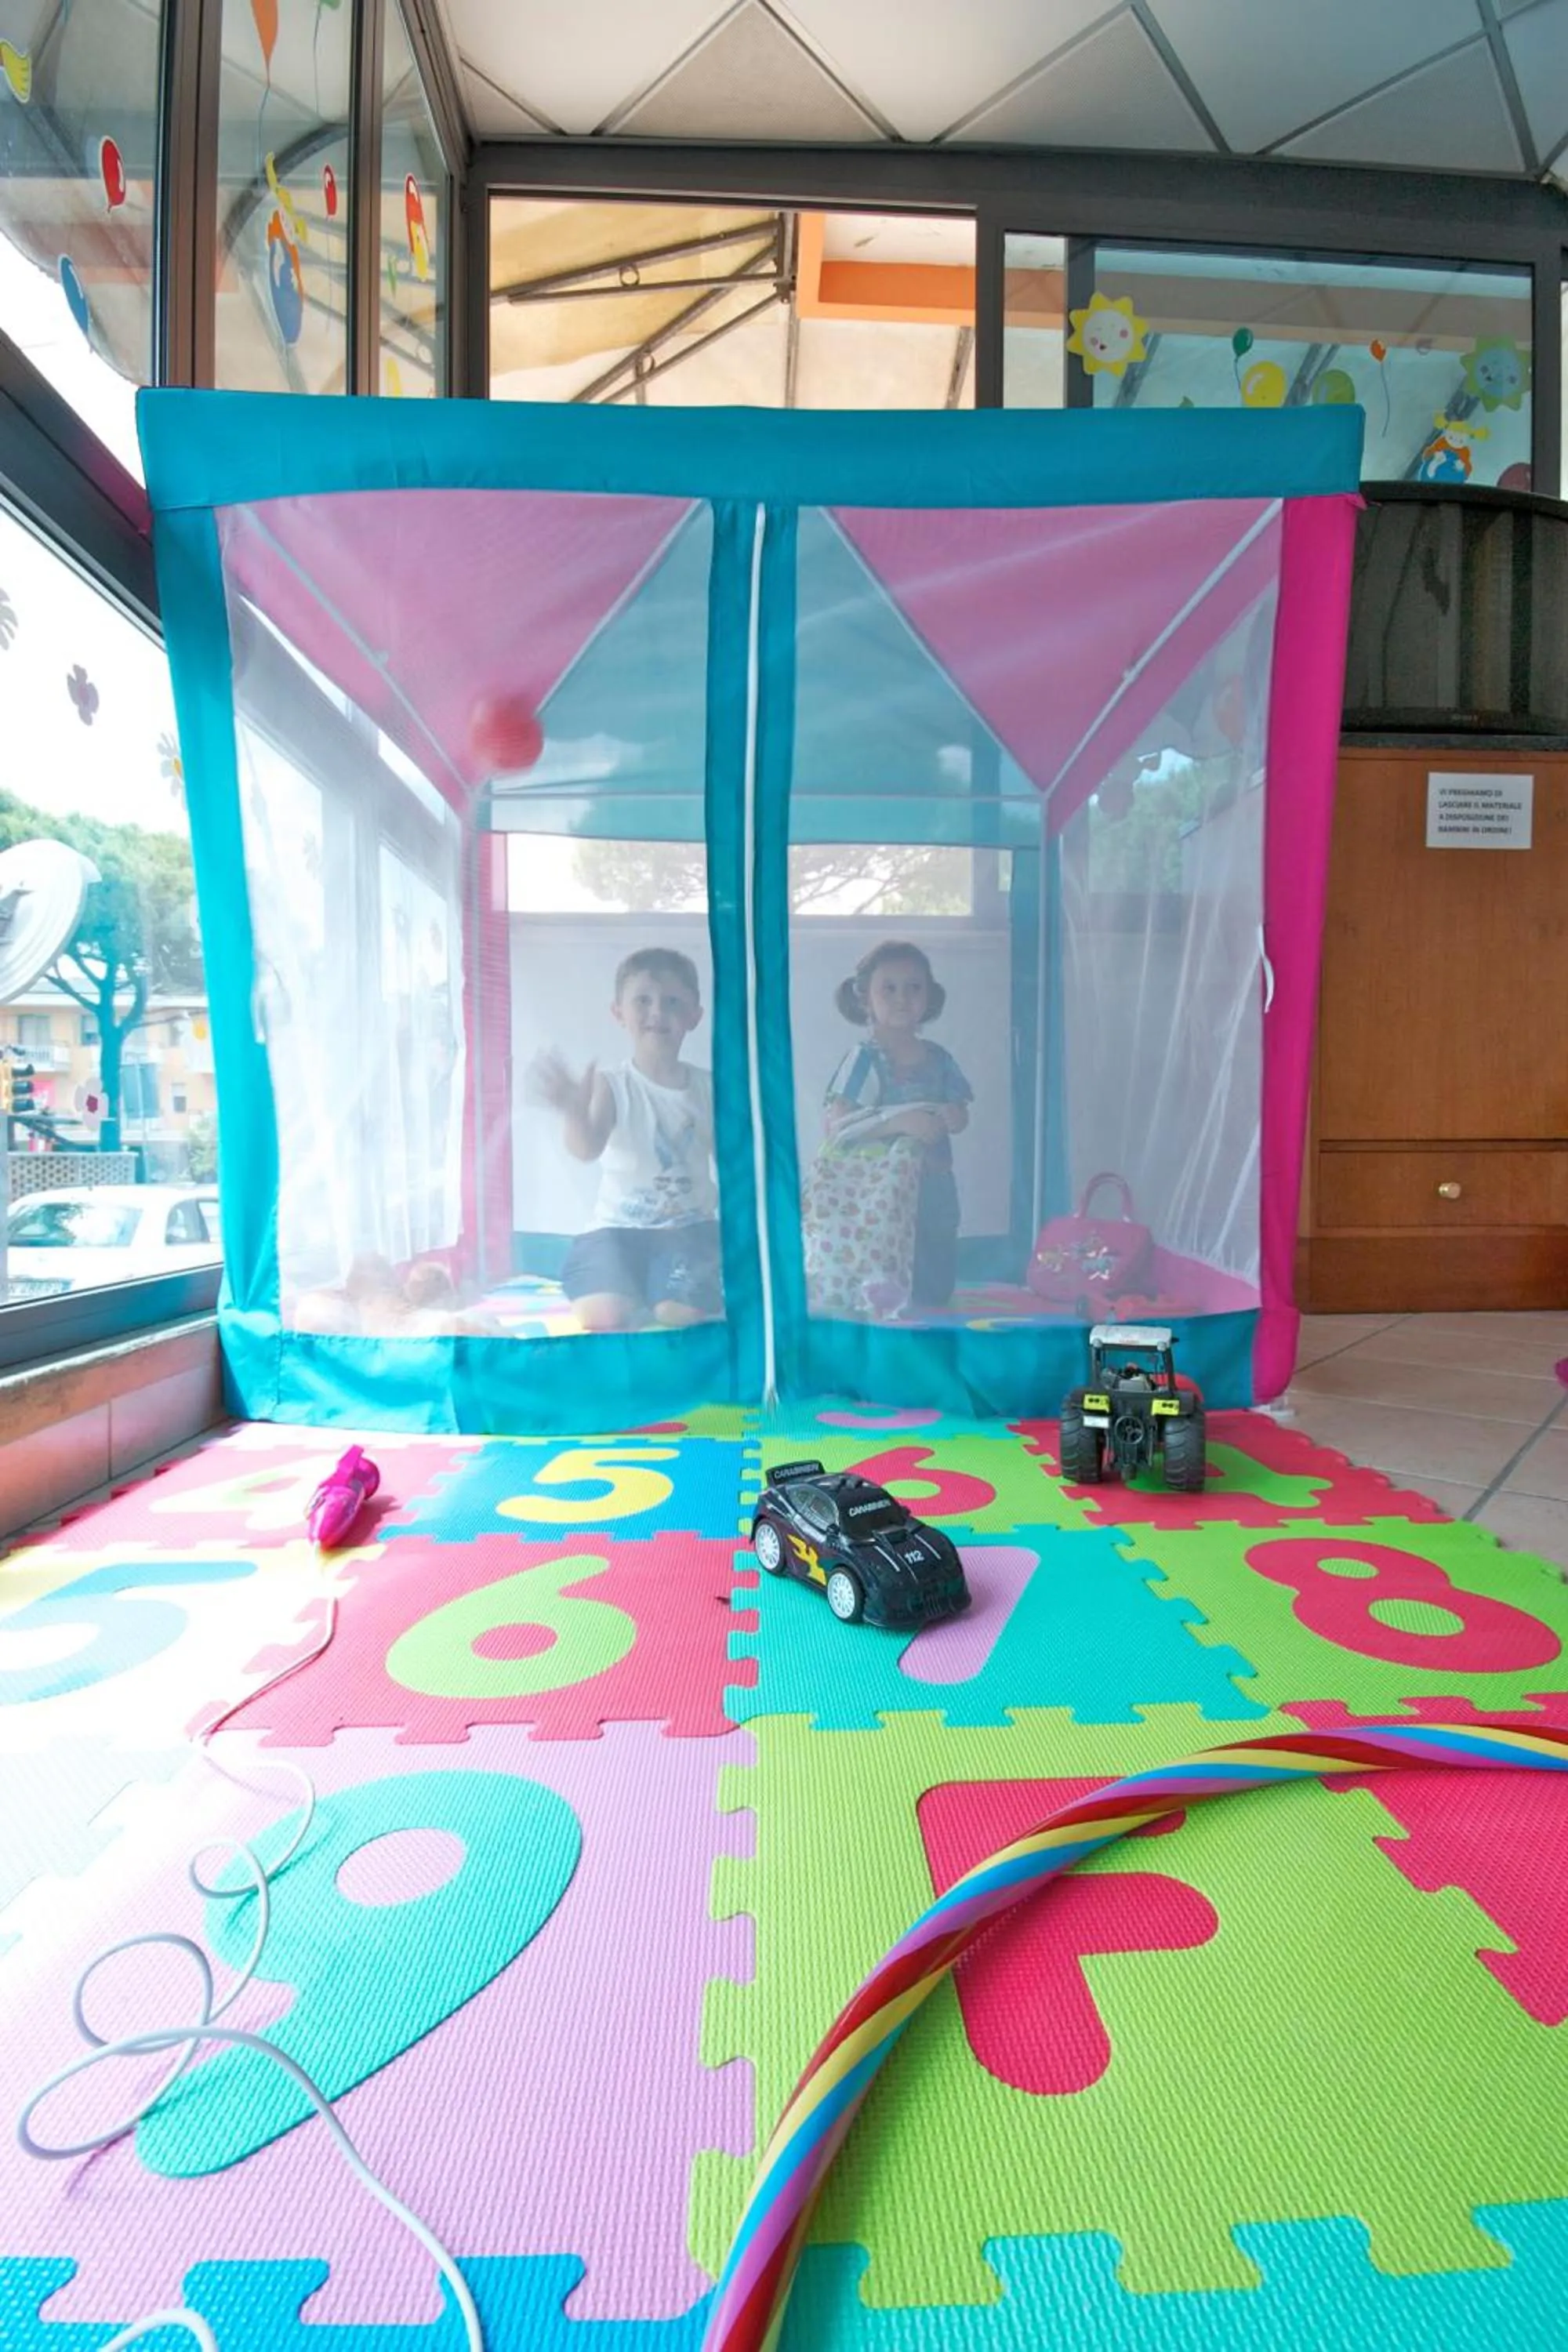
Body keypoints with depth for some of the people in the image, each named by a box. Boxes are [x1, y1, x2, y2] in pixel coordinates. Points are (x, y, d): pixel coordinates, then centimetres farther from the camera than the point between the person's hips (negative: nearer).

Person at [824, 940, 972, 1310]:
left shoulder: (938, 1058, 7)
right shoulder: (864, 1059, -9)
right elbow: (837, 1128, -19)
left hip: (936, 1199, 6)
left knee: (937, 1292, 14)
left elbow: (960, 1116, 14)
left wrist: (952, 1117, -10)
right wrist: (899, 1121, -29)